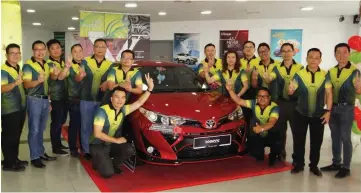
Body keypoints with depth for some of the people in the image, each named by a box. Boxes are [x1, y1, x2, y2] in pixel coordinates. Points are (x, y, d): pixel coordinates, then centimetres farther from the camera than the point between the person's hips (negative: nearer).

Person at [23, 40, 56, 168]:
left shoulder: (47, 65, 12)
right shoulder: (28, 65, -9)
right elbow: (27, 84, -19)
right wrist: (38, 81, -39)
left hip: (45, 99, 6)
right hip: (34, 100, -6)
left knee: (41, 129, 15)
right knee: (34, 129, -1)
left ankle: (41, 152, 25)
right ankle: (34, 157, 6)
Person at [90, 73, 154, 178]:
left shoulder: (123, 110, -2)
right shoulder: (102, 111, -21)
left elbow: (139, 102, 0)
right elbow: (97, 134, -24)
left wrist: (150, 88, -10)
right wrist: (116, 140, -21)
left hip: (111, 144, 6)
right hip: (98, 145, -6)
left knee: (130, 149, -22)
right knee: (108, 173, -20)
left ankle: (112, 164, 5)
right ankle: (98, 162, 13)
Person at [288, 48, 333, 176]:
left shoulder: (325, 75, -5)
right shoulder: (299, 74, -7)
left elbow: (329, 94, -4)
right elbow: (291, 92, -11)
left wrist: (328, 111, -10)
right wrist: (290, 90, -35)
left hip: (319, 114, 1)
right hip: (301, 113, 0)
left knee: (316, 141, 10)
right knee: (299, 140, 7)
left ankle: (314, 165, 26)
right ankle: (298, 164, 23)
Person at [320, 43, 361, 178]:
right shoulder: (331, 72, 7)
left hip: (347, 108, -5)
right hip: (333, 107, 5)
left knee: (345, 137, -2)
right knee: (335, 137, 12)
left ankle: (346, 167, 7)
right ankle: (336, 163, 23)